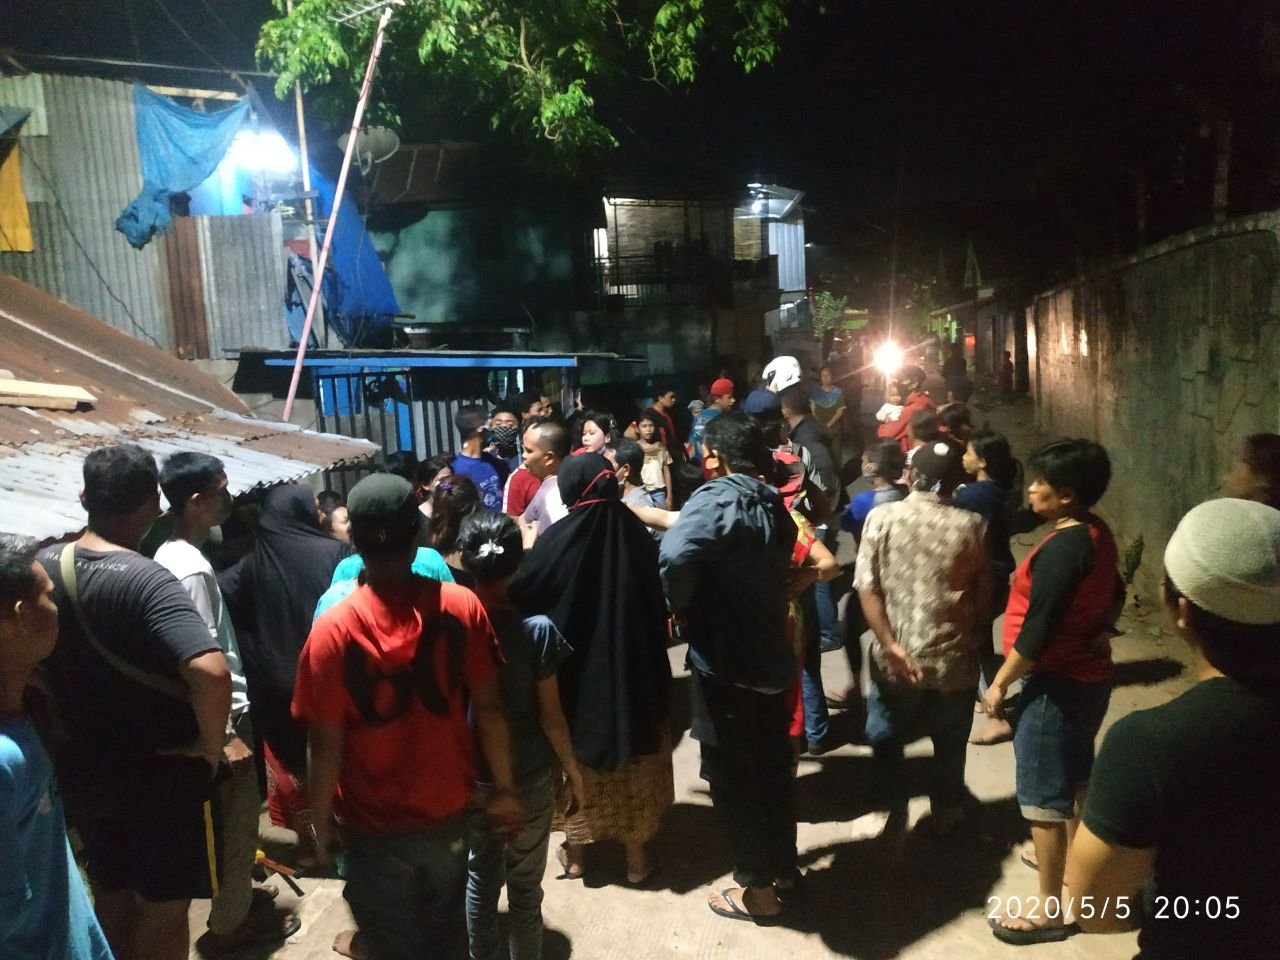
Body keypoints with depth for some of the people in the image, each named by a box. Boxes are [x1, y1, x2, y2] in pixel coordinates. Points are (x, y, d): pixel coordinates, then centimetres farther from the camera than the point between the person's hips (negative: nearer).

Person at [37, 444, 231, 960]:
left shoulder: (43, 567, -6)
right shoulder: (146, 581, -27)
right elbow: (212, 675, -40)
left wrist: (66, 730, 12)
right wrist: (211, 745, -23)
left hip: (81, 766, 6)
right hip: (162, 774, -6)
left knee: (110, 893, 25)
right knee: (165, 906, 13)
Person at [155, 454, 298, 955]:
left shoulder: (171, 555, 6)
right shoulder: (192, 570, -25)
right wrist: (227, 733, -21)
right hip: (221, 716, -10)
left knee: (233, 819, 24)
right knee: (236, 821, 7)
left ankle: (234, 893, 41)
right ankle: (229, 924, 22)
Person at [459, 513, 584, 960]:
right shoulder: (537, 628, -21)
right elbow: (550, 716, -15)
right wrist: (574, 772, 1)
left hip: (472, 776, 3)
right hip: (529, 778, -3)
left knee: (480, 876, 22)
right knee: (524, 885, 15)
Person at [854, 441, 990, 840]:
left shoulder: (881, 517, -8)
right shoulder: (970, 525, -7)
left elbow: (866, 587, -14)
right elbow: (983, 593, 0)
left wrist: (889, 644, -12)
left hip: (897, 659, -1)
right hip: (954, 658, 1)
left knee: (885, 738, 22)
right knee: (950, 743, 22)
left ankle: (895, 814, 26)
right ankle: (946, 813, 36)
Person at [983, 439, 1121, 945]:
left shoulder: (1062, 547, -26)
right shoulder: (1097, 533, 4)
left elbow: (1037, 632, -25)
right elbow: (1114, 595, 20)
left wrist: (1000, 683, -16)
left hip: (1056, 684, -10)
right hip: (1088, 675, 10)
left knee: (1042, 796, 2)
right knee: (1075, 778, 25)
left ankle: (1051, 910, 14)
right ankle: (1071, 864, 44)